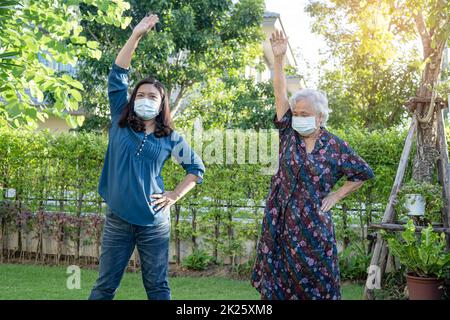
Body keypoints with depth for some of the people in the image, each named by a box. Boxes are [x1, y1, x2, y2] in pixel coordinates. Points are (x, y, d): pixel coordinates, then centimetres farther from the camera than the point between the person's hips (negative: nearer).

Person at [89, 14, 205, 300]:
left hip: (154, 221, 0)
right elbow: (117, 77, -3)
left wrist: (175, 196, 2)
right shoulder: (120, 123, 3)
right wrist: (136, 36, -9)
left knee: (157, 287, 8)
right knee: (104, 286, 7)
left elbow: (197, 167, 14)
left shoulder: (171, 138, 3)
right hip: (118, 219, 1)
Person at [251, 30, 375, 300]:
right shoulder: (289, 133, 2)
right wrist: (279, 58, -18)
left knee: (315, 281, 4)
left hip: (313, 224, -2)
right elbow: (281, 93, -8)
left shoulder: (336, 147, -3)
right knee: (276, 280, 6)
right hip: (280, 220, 2)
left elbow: (364, 173, 8)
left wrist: (336, 196, 1)